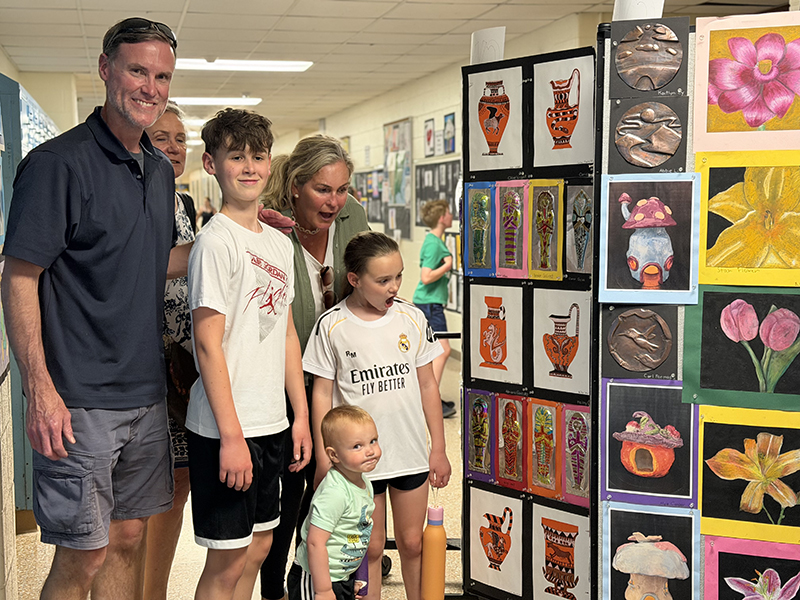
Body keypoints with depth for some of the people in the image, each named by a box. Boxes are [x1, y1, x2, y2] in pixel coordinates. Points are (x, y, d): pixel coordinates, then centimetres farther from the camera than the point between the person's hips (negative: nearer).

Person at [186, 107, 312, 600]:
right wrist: (231, 434, -19)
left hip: (272, 424, 8)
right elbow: (208, 343, -17)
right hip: (227, 429, -8)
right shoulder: (216, 241, -13)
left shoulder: (279, 241, 12)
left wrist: (301, 416, 13)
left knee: (259, 546, 16)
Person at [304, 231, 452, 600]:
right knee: (370, 549, 8)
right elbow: (322, 394, -2)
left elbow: (428, 385, 6)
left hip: (412, 455, 2)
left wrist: (438, 449, 7)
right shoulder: (332, 326, -8)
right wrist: (324, 459, -4)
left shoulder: (412, 318, -1)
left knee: (412, 543, 12)